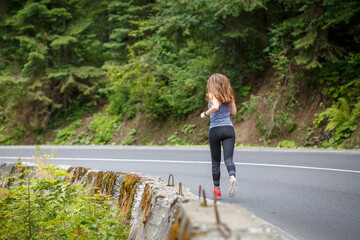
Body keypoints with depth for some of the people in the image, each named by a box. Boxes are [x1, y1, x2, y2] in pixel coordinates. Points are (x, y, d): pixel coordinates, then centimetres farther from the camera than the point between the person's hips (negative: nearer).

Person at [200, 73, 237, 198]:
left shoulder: (212, 95, -4)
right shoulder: (229, 95, 11)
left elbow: (215, 106, -24)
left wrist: (205, 114, -9)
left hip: (215, 129, -3)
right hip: (229, 128, 3)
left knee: (215, 161, 11)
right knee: (229, 159, -8)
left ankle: (217, 189, 21)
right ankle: (232, 178, -39)